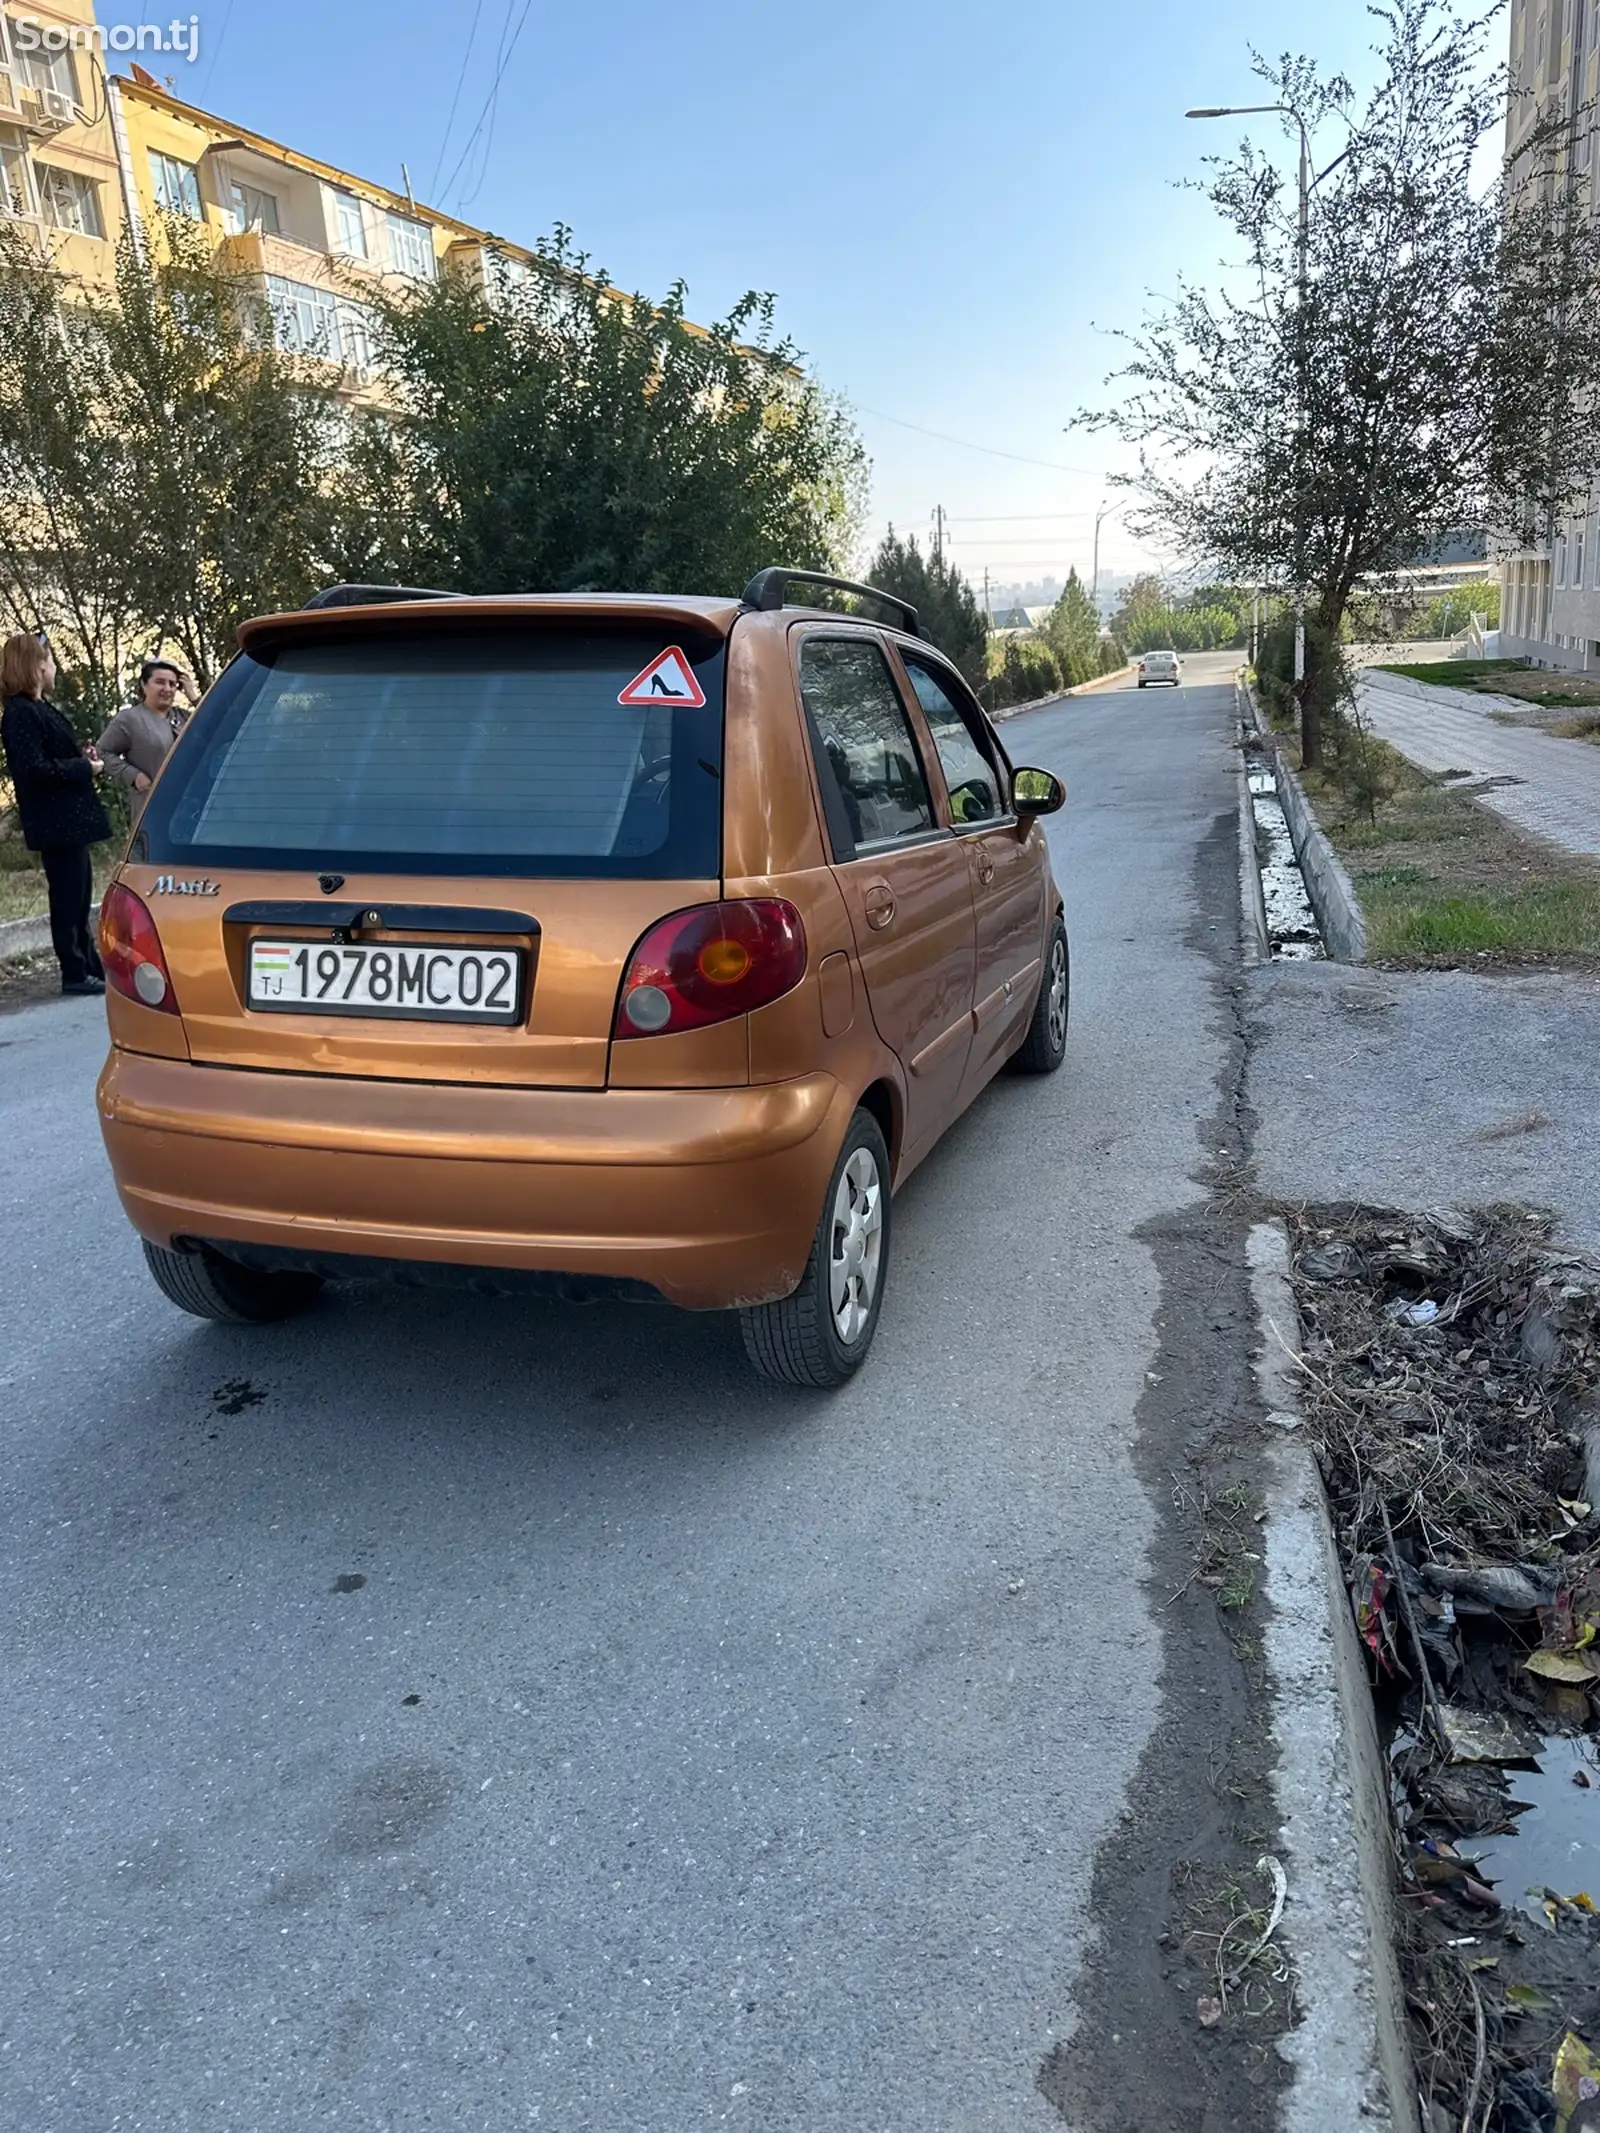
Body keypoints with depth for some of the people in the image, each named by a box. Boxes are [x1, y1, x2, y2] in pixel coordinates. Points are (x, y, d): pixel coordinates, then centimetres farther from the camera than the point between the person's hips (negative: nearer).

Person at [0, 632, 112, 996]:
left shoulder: (38, 708, 14)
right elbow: (35, 769, -22)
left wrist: (82, 759, 4)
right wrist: (85, 768, -14)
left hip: (69, 821, 10)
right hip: (56, 823, -10)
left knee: (78, 897, 15)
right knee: (67, 899, -2)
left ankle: (91, 967, 24)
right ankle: (75, 973, 7)